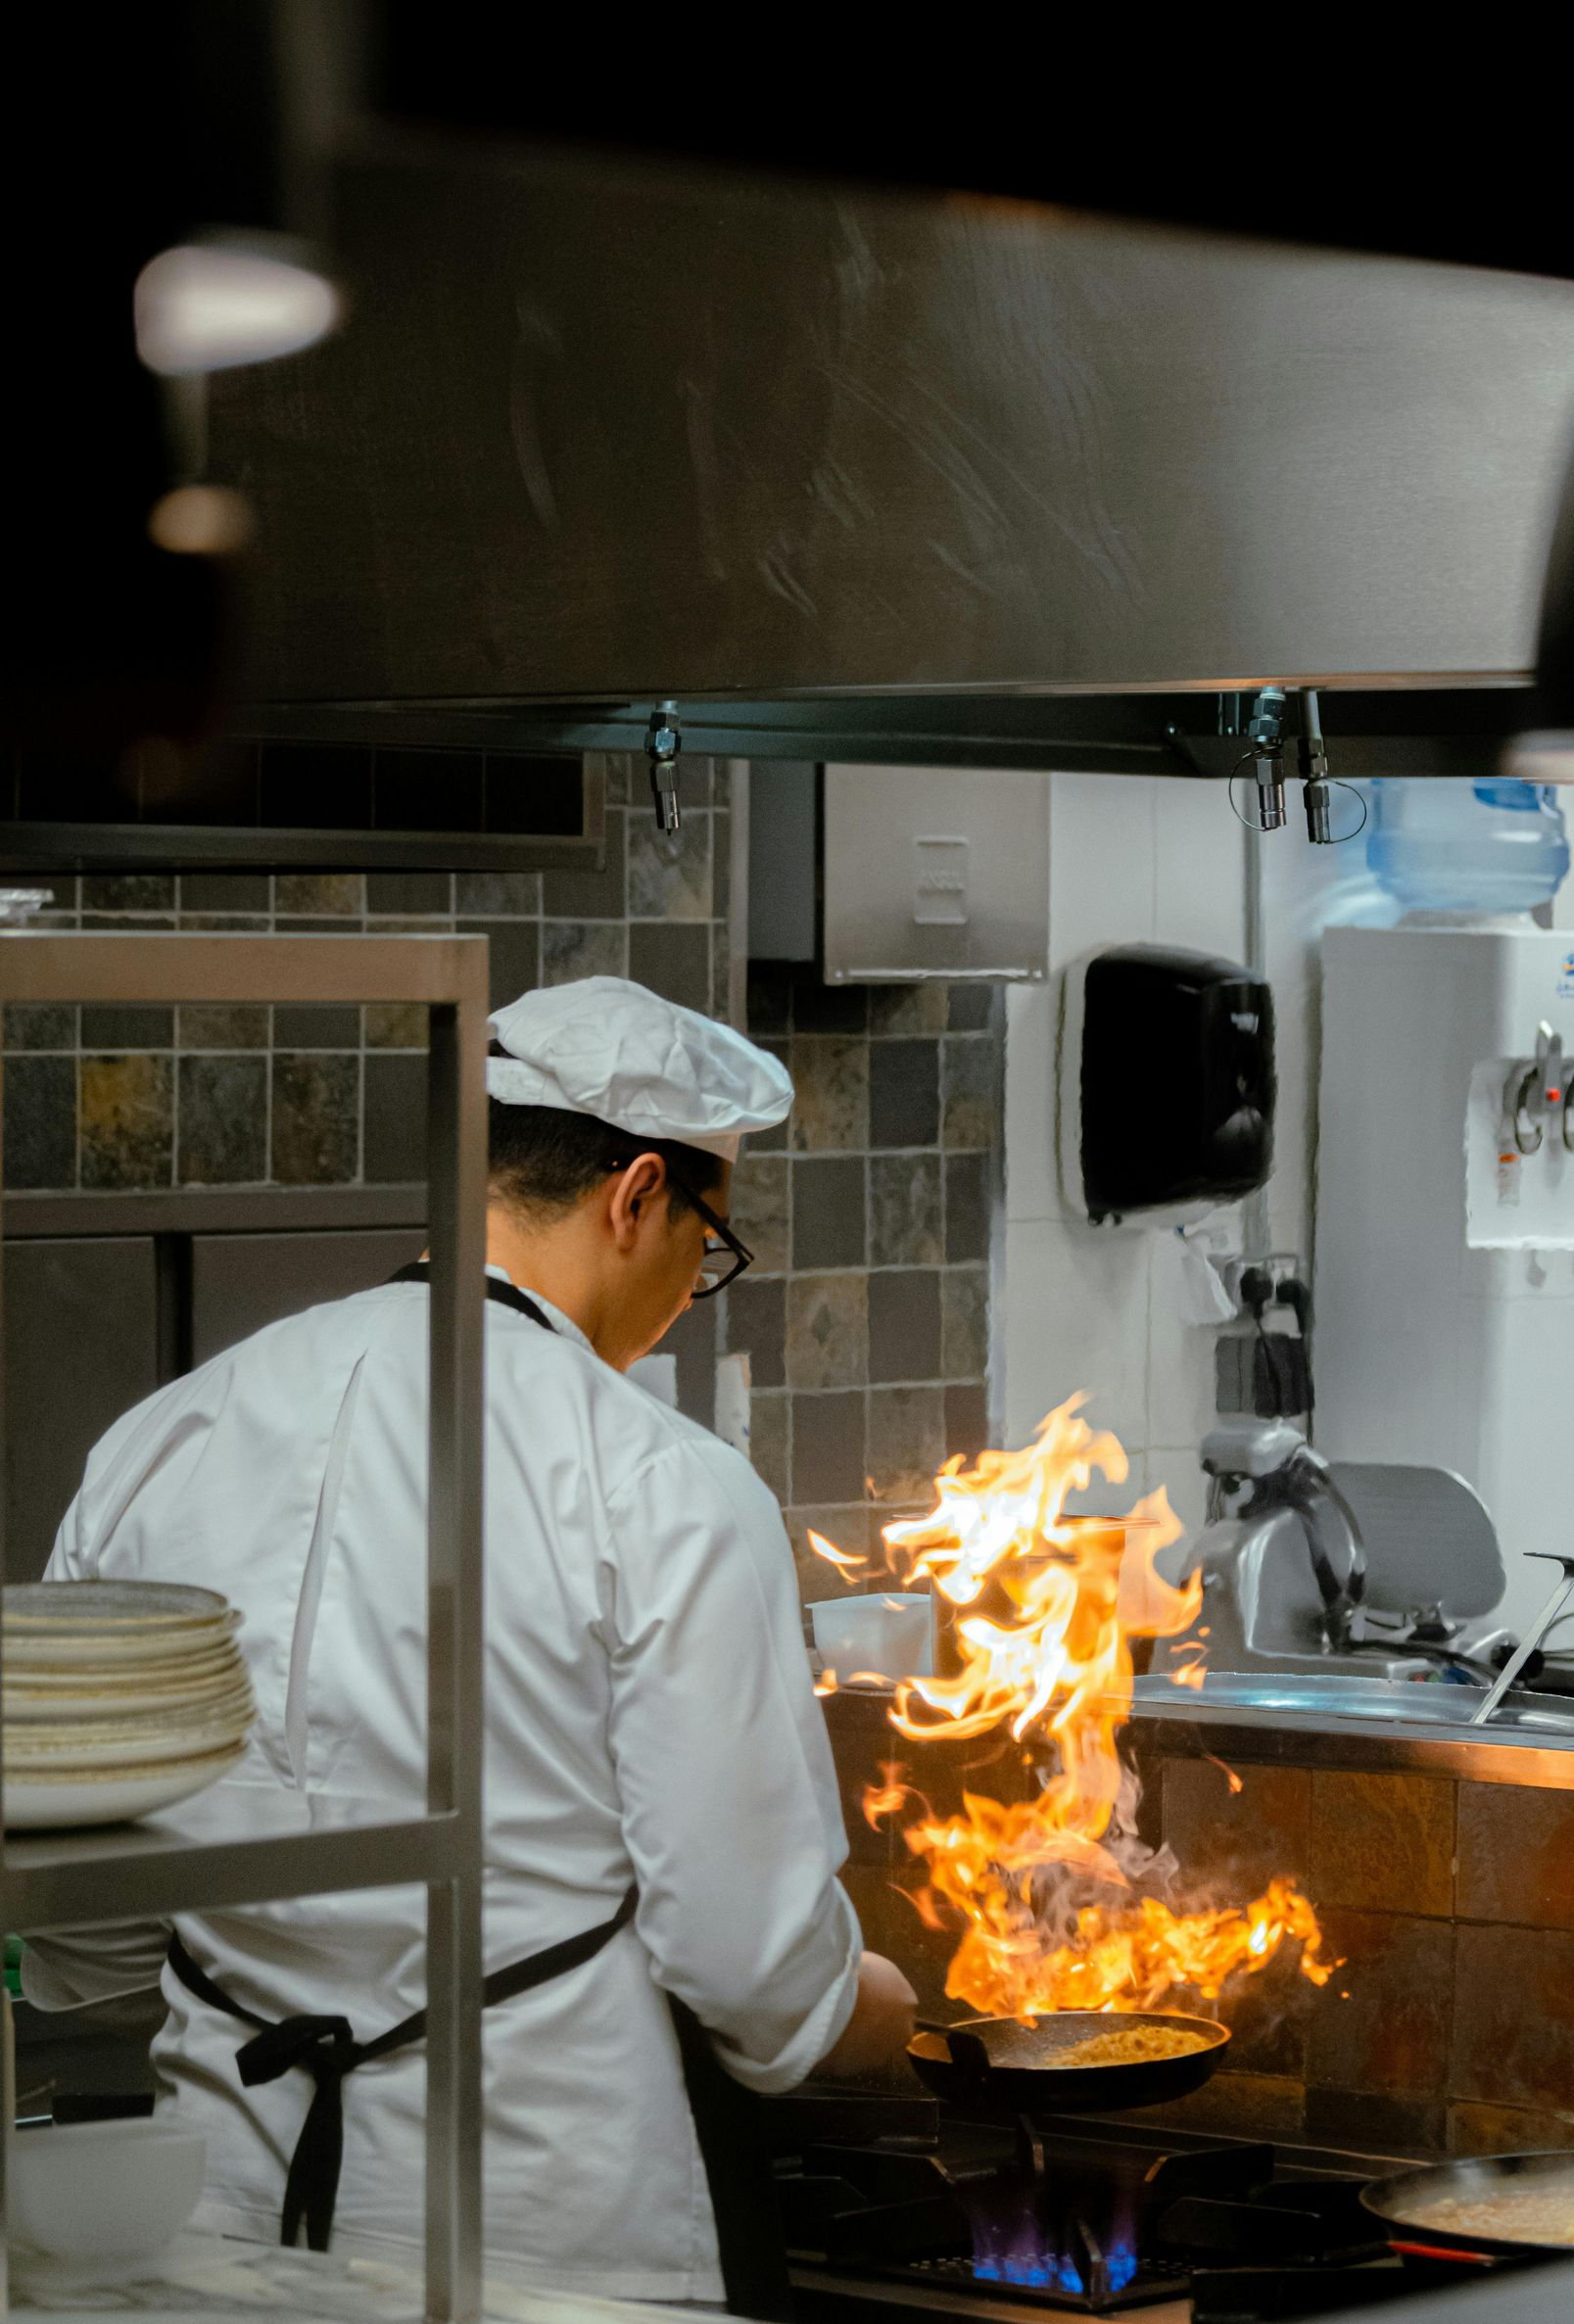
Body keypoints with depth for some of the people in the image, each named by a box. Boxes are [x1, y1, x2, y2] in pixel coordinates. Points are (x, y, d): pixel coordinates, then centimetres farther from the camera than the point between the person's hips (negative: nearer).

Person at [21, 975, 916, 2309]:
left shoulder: (158, 1445, 4)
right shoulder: (667, 1494, -12)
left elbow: (74, 1953, 10)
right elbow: (751, 1961, -10)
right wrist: (881, 2013, 12)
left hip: (236, 2210, 5)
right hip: (550, 2230, -5)